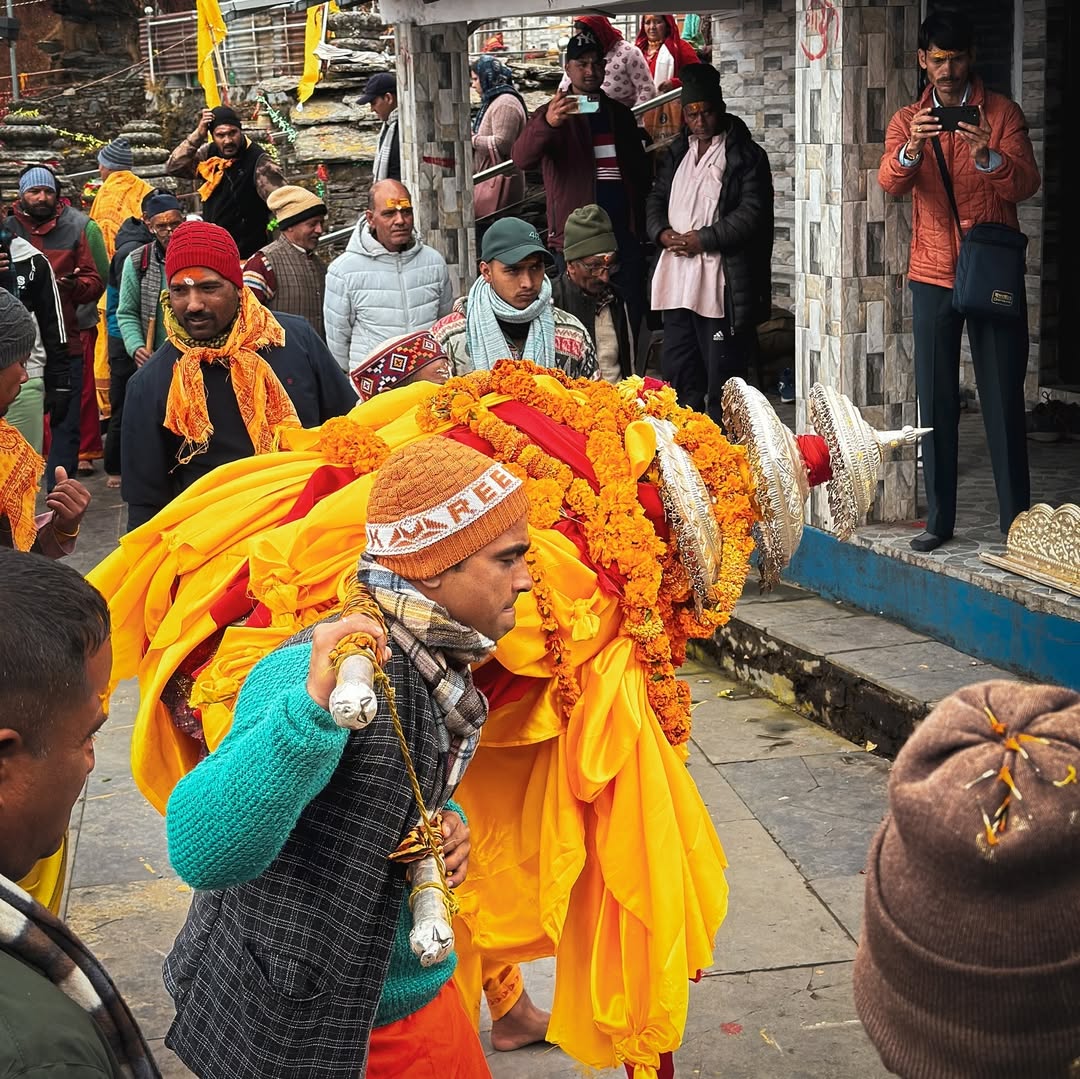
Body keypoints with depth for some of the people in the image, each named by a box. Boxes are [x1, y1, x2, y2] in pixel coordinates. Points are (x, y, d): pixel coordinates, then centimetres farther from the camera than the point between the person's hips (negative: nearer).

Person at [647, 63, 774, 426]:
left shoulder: (745, 155, -3)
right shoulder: (678, 152, 18)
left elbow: (752, 213, -12)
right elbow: (656, 198, 20)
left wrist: (701, 239, -14)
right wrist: (662, 233, -1)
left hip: (722, 283, -7)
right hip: (677, 279, 7)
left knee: (721, 376, -4)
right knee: (678, 371, 12)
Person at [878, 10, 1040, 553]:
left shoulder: (1002, 113, 2)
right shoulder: (907, 120, 7)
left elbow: (1027, 184, -11)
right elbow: (890, 183, -11)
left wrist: (988, 157, -30)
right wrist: (910, 152, -32)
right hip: (932, 276, 2)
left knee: (1003, 397, 0)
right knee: (935, 401, 2)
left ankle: (1016, 517, 7)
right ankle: (939, 518, 9)